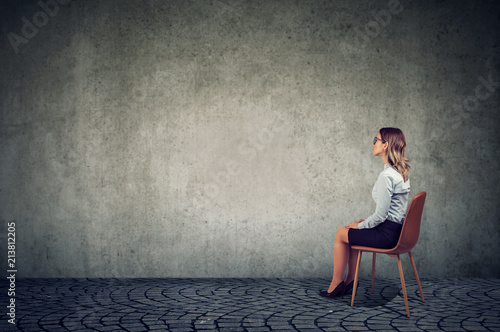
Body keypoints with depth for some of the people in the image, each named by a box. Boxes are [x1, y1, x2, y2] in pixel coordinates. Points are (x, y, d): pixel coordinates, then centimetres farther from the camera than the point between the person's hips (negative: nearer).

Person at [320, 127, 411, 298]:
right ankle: (350, 281, 29)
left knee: (341, 234, 6)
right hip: (397, 228, 9)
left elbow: (381, 214, -22)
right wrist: (366, 222, 14)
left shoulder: (386, 175, -23)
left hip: (387, 233, -9)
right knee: (352, 232, 24)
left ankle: (336, 284, 19)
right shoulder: (402, 171, 8)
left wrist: (361, 225, -5)